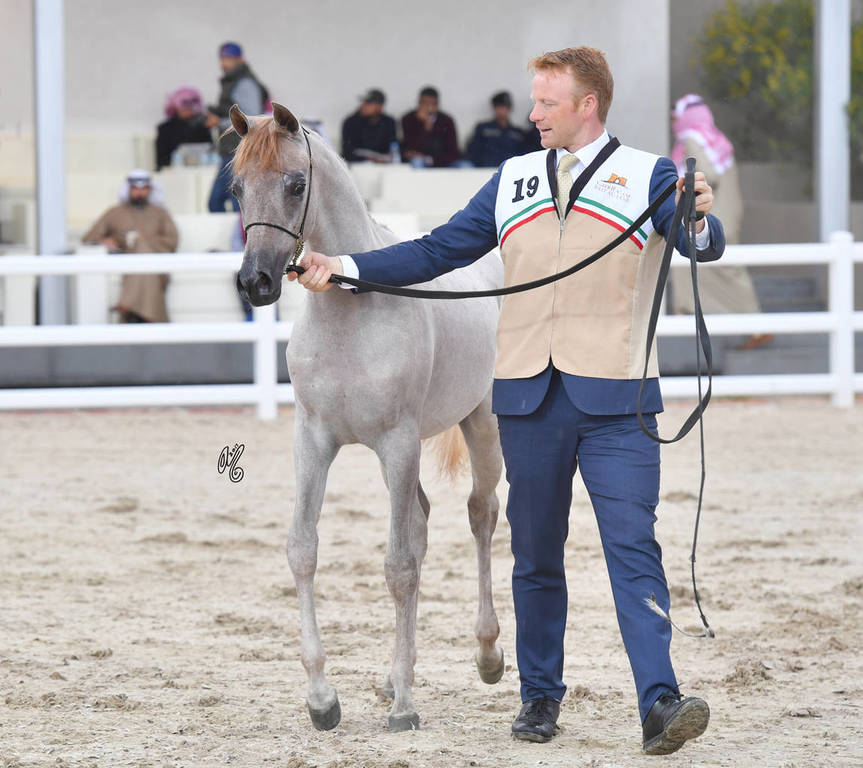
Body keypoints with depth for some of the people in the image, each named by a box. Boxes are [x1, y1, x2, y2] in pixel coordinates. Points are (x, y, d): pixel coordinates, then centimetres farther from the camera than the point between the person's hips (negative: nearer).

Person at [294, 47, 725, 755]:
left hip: (614, 399, -4)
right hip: (529, 398, 4)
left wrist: (701, 217, -37)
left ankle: (659, 702, -19)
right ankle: (540, 696, 20)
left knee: (633, 547, -12)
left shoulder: (646, 176, 2)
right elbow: (439, 250, 18)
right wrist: (345, 267, 9)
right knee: (536, 555, 10)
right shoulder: (513, 179, 16)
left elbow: (703, 244, -14)